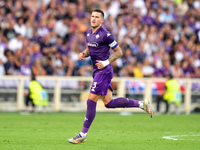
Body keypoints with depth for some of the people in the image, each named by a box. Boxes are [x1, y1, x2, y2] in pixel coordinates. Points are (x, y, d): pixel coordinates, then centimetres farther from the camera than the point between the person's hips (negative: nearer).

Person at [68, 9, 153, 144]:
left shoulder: (106, 35, -13)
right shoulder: (89, 33, 12)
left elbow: (119, 52, -7)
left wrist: (106, 62, -17)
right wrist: (83, 54, 4)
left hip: (104, 71, -9)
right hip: (97, 72, 9)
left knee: (91, 101, -10)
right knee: (109, 103, 8)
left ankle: (83, 135, -5)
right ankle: (141, 104, 19)